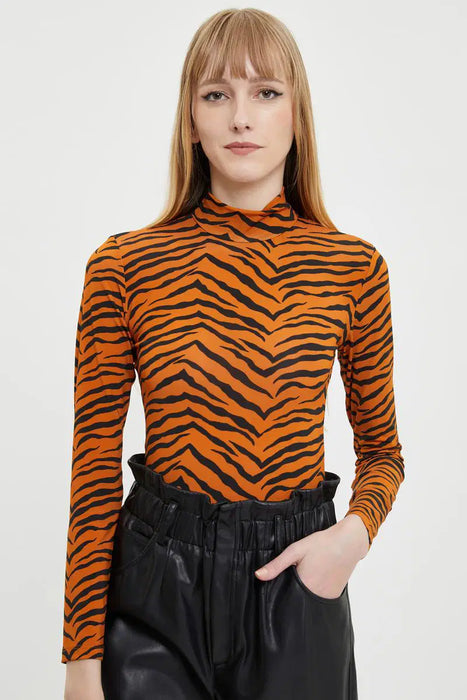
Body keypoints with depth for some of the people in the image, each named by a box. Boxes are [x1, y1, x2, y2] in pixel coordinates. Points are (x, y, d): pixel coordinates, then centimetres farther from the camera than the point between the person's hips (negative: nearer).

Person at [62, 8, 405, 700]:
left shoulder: (355, 267, -3)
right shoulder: (122, 267, -7)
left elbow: (381, 448, 8)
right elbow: (94, 468, -5)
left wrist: (355, 531, -12)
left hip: (297, 584, 2)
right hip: (156, 577, -1)